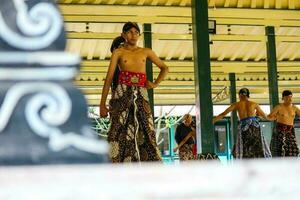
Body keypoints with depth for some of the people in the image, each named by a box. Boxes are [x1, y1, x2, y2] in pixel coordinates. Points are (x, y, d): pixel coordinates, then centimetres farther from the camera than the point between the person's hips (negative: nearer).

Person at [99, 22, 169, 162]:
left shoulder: (146, 52, 16)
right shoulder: (118, 52, 8)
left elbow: (164, 68, 27)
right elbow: (109, 78, 2)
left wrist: (155, 83, 10)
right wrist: (102, 104, -5)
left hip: (141, 94, 2)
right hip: (122, 93, -2)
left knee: (146, 132, -6)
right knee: (120, 132, -10)